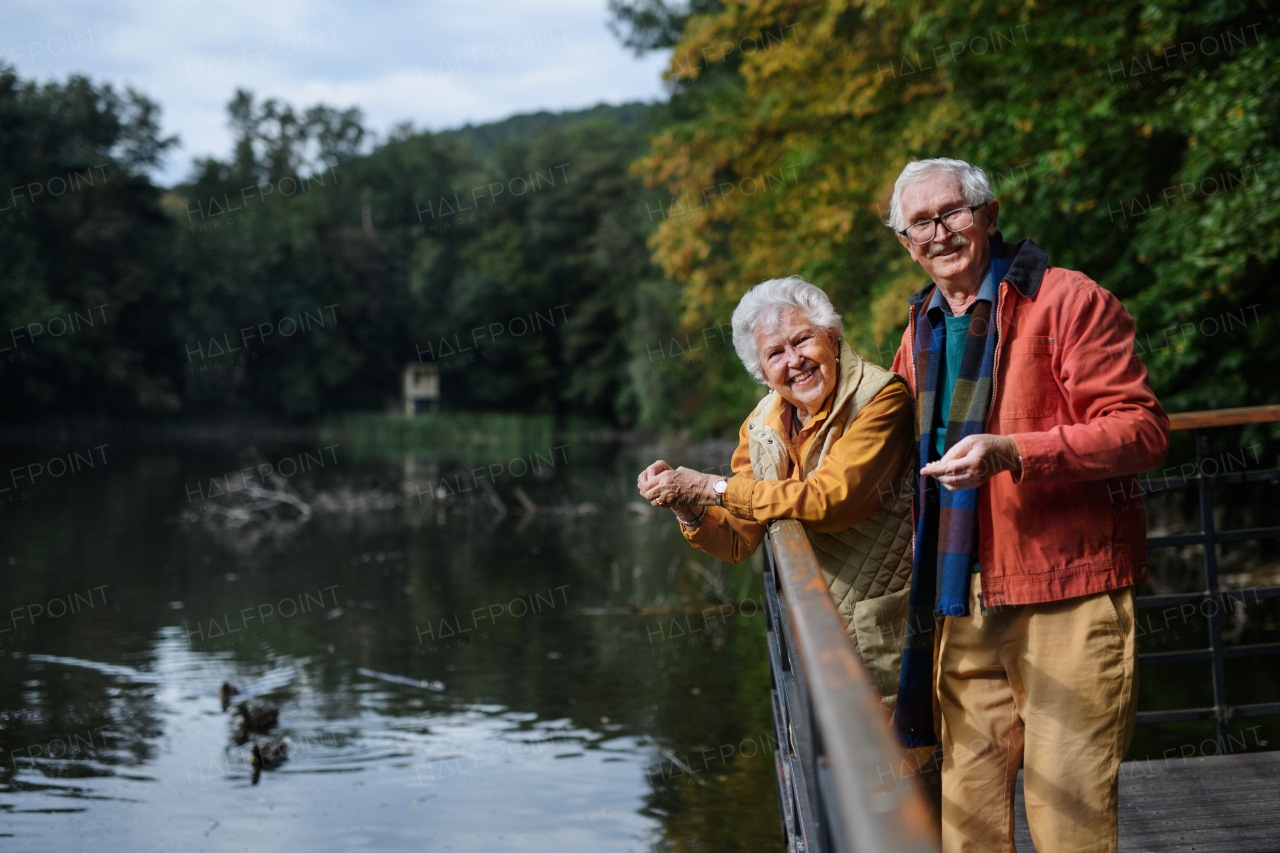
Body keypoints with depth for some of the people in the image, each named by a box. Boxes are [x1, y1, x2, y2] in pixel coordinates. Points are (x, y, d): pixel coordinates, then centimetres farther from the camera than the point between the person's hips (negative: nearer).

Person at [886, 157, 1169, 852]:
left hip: (1067, 593, -6)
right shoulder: (921, 330, 17)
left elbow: (1142, 429, -14)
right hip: (962, 604, 6)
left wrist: (1012, 452, -24)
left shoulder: (1065, 300, -5)